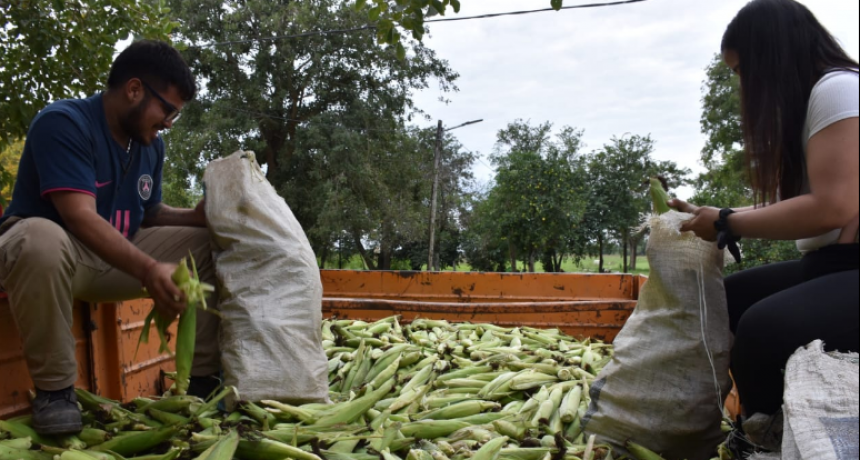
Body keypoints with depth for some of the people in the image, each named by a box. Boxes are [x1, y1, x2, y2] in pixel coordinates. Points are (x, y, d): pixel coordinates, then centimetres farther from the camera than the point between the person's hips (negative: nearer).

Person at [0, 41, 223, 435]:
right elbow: (81, 218, -29)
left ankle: (205, 378, -3)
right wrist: (149, 270, -40)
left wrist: (196, 216, -9)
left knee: (207, 243, -4)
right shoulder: (63, 123, -19)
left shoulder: (151, 144, 4)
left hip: (118, 258, 7)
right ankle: (53, 388, -24)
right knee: (41, 237, -41)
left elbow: (148, 213, 12)